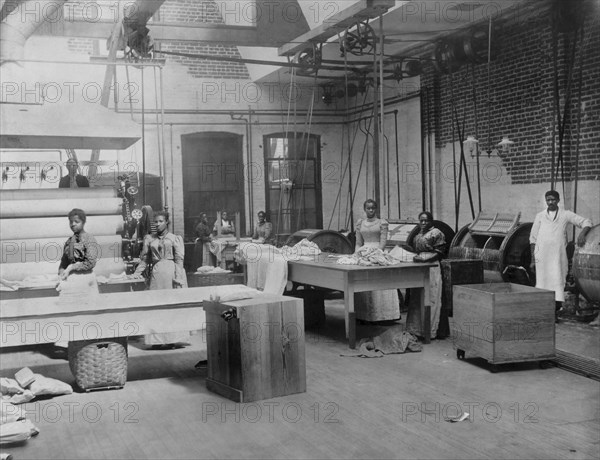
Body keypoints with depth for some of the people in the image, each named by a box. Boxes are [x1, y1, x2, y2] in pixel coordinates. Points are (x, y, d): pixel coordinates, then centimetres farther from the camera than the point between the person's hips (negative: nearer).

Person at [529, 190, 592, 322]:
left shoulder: (565, 215, 8)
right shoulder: (540, 216, 10)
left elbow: (586, 222, 4)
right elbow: (533, 238, 11)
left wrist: (582, 233, -18)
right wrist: (533, 260, 5)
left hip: (558, 256, -1)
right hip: (541, 257, 1)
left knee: (557, 283, -6)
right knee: (542, 283, 0)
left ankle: (555, 313, -5)